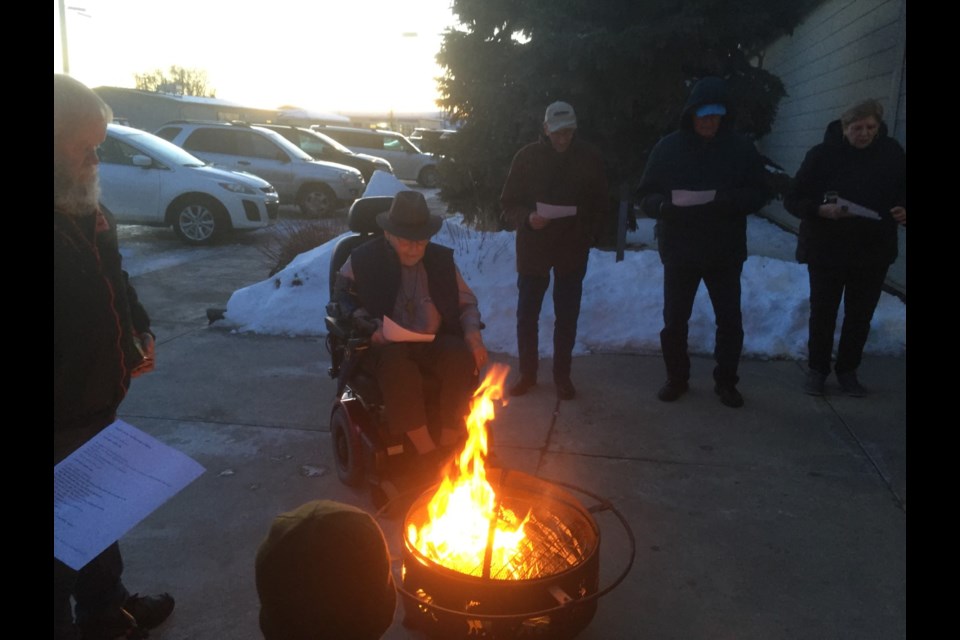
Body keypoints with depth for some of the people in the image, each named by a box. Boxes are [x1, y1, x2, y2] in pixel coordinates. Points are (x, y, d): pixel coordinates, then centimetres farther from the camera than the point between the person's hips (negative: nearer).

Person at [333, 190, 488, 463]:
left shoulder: (442, 259, 9)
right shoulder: (363, 260, 0)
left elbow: (467, 302, 16)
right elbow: (342, 298, 7)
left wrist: (472, 332, -6)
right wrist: (370, 327, -12)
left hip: (434, 343, 3)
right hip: (386, 346, -2)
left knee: (462, 358, -31)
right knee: (397, 364, -39)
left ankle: (449, 448, -22)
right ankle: (426, 451, -31)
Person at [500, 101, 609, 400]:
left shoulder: (590, 157, -2)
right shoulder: (527, 156, -5)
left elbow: (601, 204, 6)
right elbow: (508, 204, -3)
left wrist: (590, 235, -8)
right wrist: (527, 218, -23)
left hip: (573, 251, 1)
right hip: (533, 249, 0)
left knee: (567, 316, 9)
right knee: (527, 314, 6)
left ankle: (562, 375, 24)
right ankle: (528, 372, 23)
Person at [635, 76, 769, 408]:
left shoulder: (741, 147, -3)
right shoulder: (668, 147, -3)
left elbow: (758, 193, -1)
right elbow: (645, 196, -2)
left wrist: (728, 201, -22)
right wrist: (666, 206, -24)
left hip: (725, 252, 1)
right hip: (679, 251, 0)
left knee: (730, 321, 9)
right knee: (674, 321, 8)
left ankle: (726, 381, 27)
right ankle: (676, 378, 28)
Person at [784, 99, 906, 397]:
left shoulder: (892, 152, -2)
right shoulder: (823, 154, -11)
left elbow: (902, 189, 11)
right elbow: (793, 199, -11)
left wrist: (902, 208, -12)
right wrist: (821, 209, -29)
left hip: (873, 250, 3)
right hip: (827, 249, -2)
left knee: (861, 315, 11)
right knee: (822, 313, 8)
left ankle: (848, 370, 28)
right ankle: (817, 369, 25)